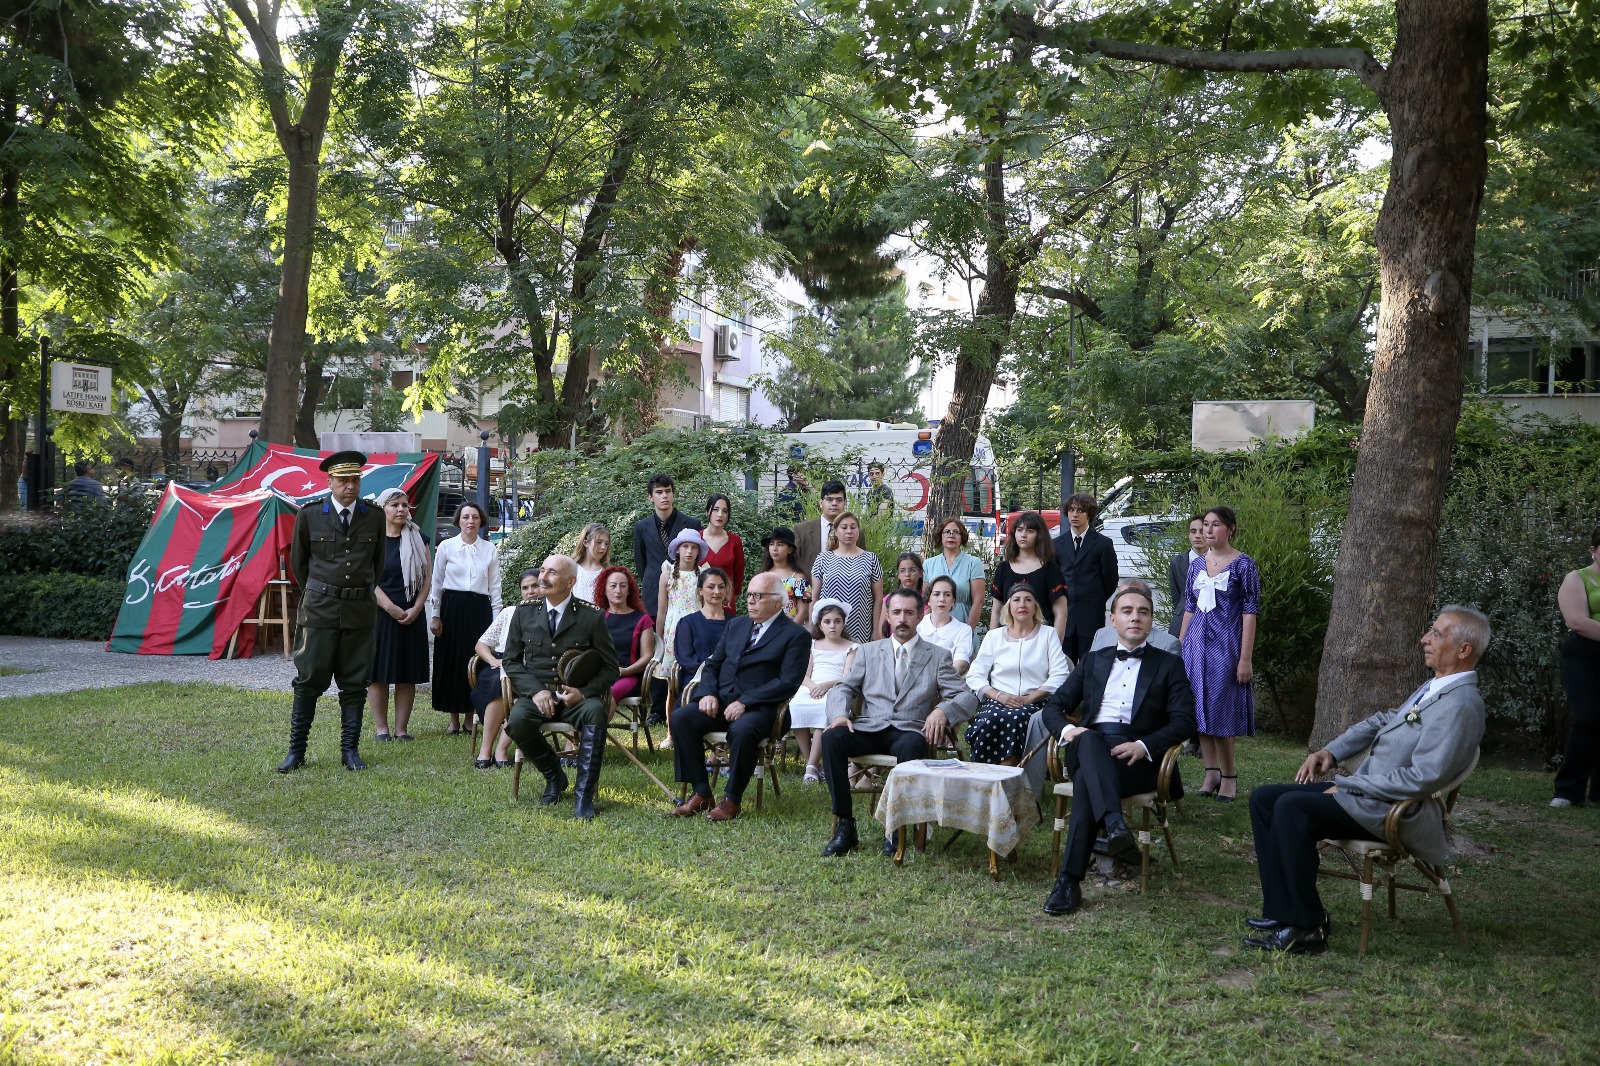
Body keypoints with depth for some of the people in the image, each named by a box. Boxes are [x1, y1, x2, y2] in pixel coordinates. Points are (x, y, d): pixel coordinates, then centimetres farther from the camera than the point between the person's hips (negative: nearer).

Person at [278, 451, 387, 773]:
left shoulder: (374, 517, 4)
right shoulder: (309, 515, 0)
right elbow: (297, 562, 11)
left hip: (360, 610, 2)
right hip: (319, 610, -1)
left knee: (355, 683, 6)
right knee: (309, 680, 1)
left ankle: (350, 750, 13)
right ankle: (296, 750, 8)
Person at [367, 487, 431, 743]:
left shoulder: (417, 538, 8)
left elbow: (426, 578, 6)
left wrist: (415, 609, -7)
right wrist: (391, 608, -14)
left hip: (411, 615, 3)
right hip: (380, 613, -3)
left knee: (407, 674, 3)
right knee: (378, 673, 0)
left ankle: (401, 728, 9)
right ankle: (381, 728, 8)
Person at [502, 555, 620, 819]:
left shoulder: (592, 616, -2)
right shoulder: (524, 612, 6)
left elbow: (609, 667, 1)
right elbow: (511, 660, 9)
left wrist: (583, 692, -17)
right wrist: (535, 691, -9)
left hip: (577, 696, -2)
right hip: (536, 693, 2)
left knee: (595, 712, -35)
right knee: (517, 720, -30)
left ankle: (584, 795, -27)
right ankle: (554, 776, -1)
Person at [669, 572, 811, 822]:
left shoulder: (796, 635, -1)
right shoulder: (736, 624, 19)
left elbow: (788, 682, -11)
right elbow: (713, 664, 20)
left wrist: (744, 702, -17)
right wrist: (707, 693, -2)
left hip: (758, 707, -6)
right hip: (720, 701, 6)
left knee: (742, 730, -37)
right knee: (681, 717, -20)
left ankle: (731, 799, -18)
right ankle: (701, 793, -13)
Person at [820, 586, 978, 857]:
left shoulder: (938, 657, 13)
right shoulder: (869, 652, 19)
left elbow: (967, 698, 5)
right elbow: (843, 688, 13)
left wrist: (942, 710, -18)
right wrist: (840, 714, -11)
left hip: (909, 732, -2)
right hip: (869, 730, 2)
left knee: (911, 746, -39)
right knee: (832, 737, -30)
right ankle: (845, 826, -23)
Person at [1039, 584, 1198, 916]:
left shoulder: (1168, 665, 17)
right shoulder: (1092, 661, 27)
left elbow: (1184, 722, 3)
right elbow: (1052, 706, 20)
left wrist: (1143, 746, -17)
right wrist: (1066, 729, -6)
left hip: (1137, 756, -2)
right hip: (1088, 747, 2)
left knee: (1086, 782, -36)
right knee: (1090, 739, -38)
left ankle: (1069, 880, -41)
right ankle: (1114, 824, -57)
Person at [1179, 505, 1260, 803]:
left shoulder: (1243, 564, -5)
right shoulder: (1197, 565, 10)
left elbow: (1250, 611, -8)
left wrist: (1245, 658, -13)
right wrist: (1178, 648, 12)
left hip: (1225, 644, -5)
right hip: (1196, 644, 5)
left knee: (1221, 710, -2)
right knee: (1200, 710, 6)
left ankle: (1229, 776, 11)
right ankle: (1212, 772, 15)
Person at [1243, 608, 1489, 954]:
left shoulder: (1461, 705, -18)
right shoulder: (1434, 687, 13)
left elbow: (1424, 778, -25)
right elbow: (1384, 721, 27)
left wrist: (1348, 784, -18)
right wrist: (1331, 751, 11)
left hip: (1391, 812, -10)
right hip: (1362, 792, 10)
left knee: (1291, 807, -27)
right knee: (1263, 798, 1)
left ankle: (1306, 929, -18)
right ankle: (1281, 910, 1)